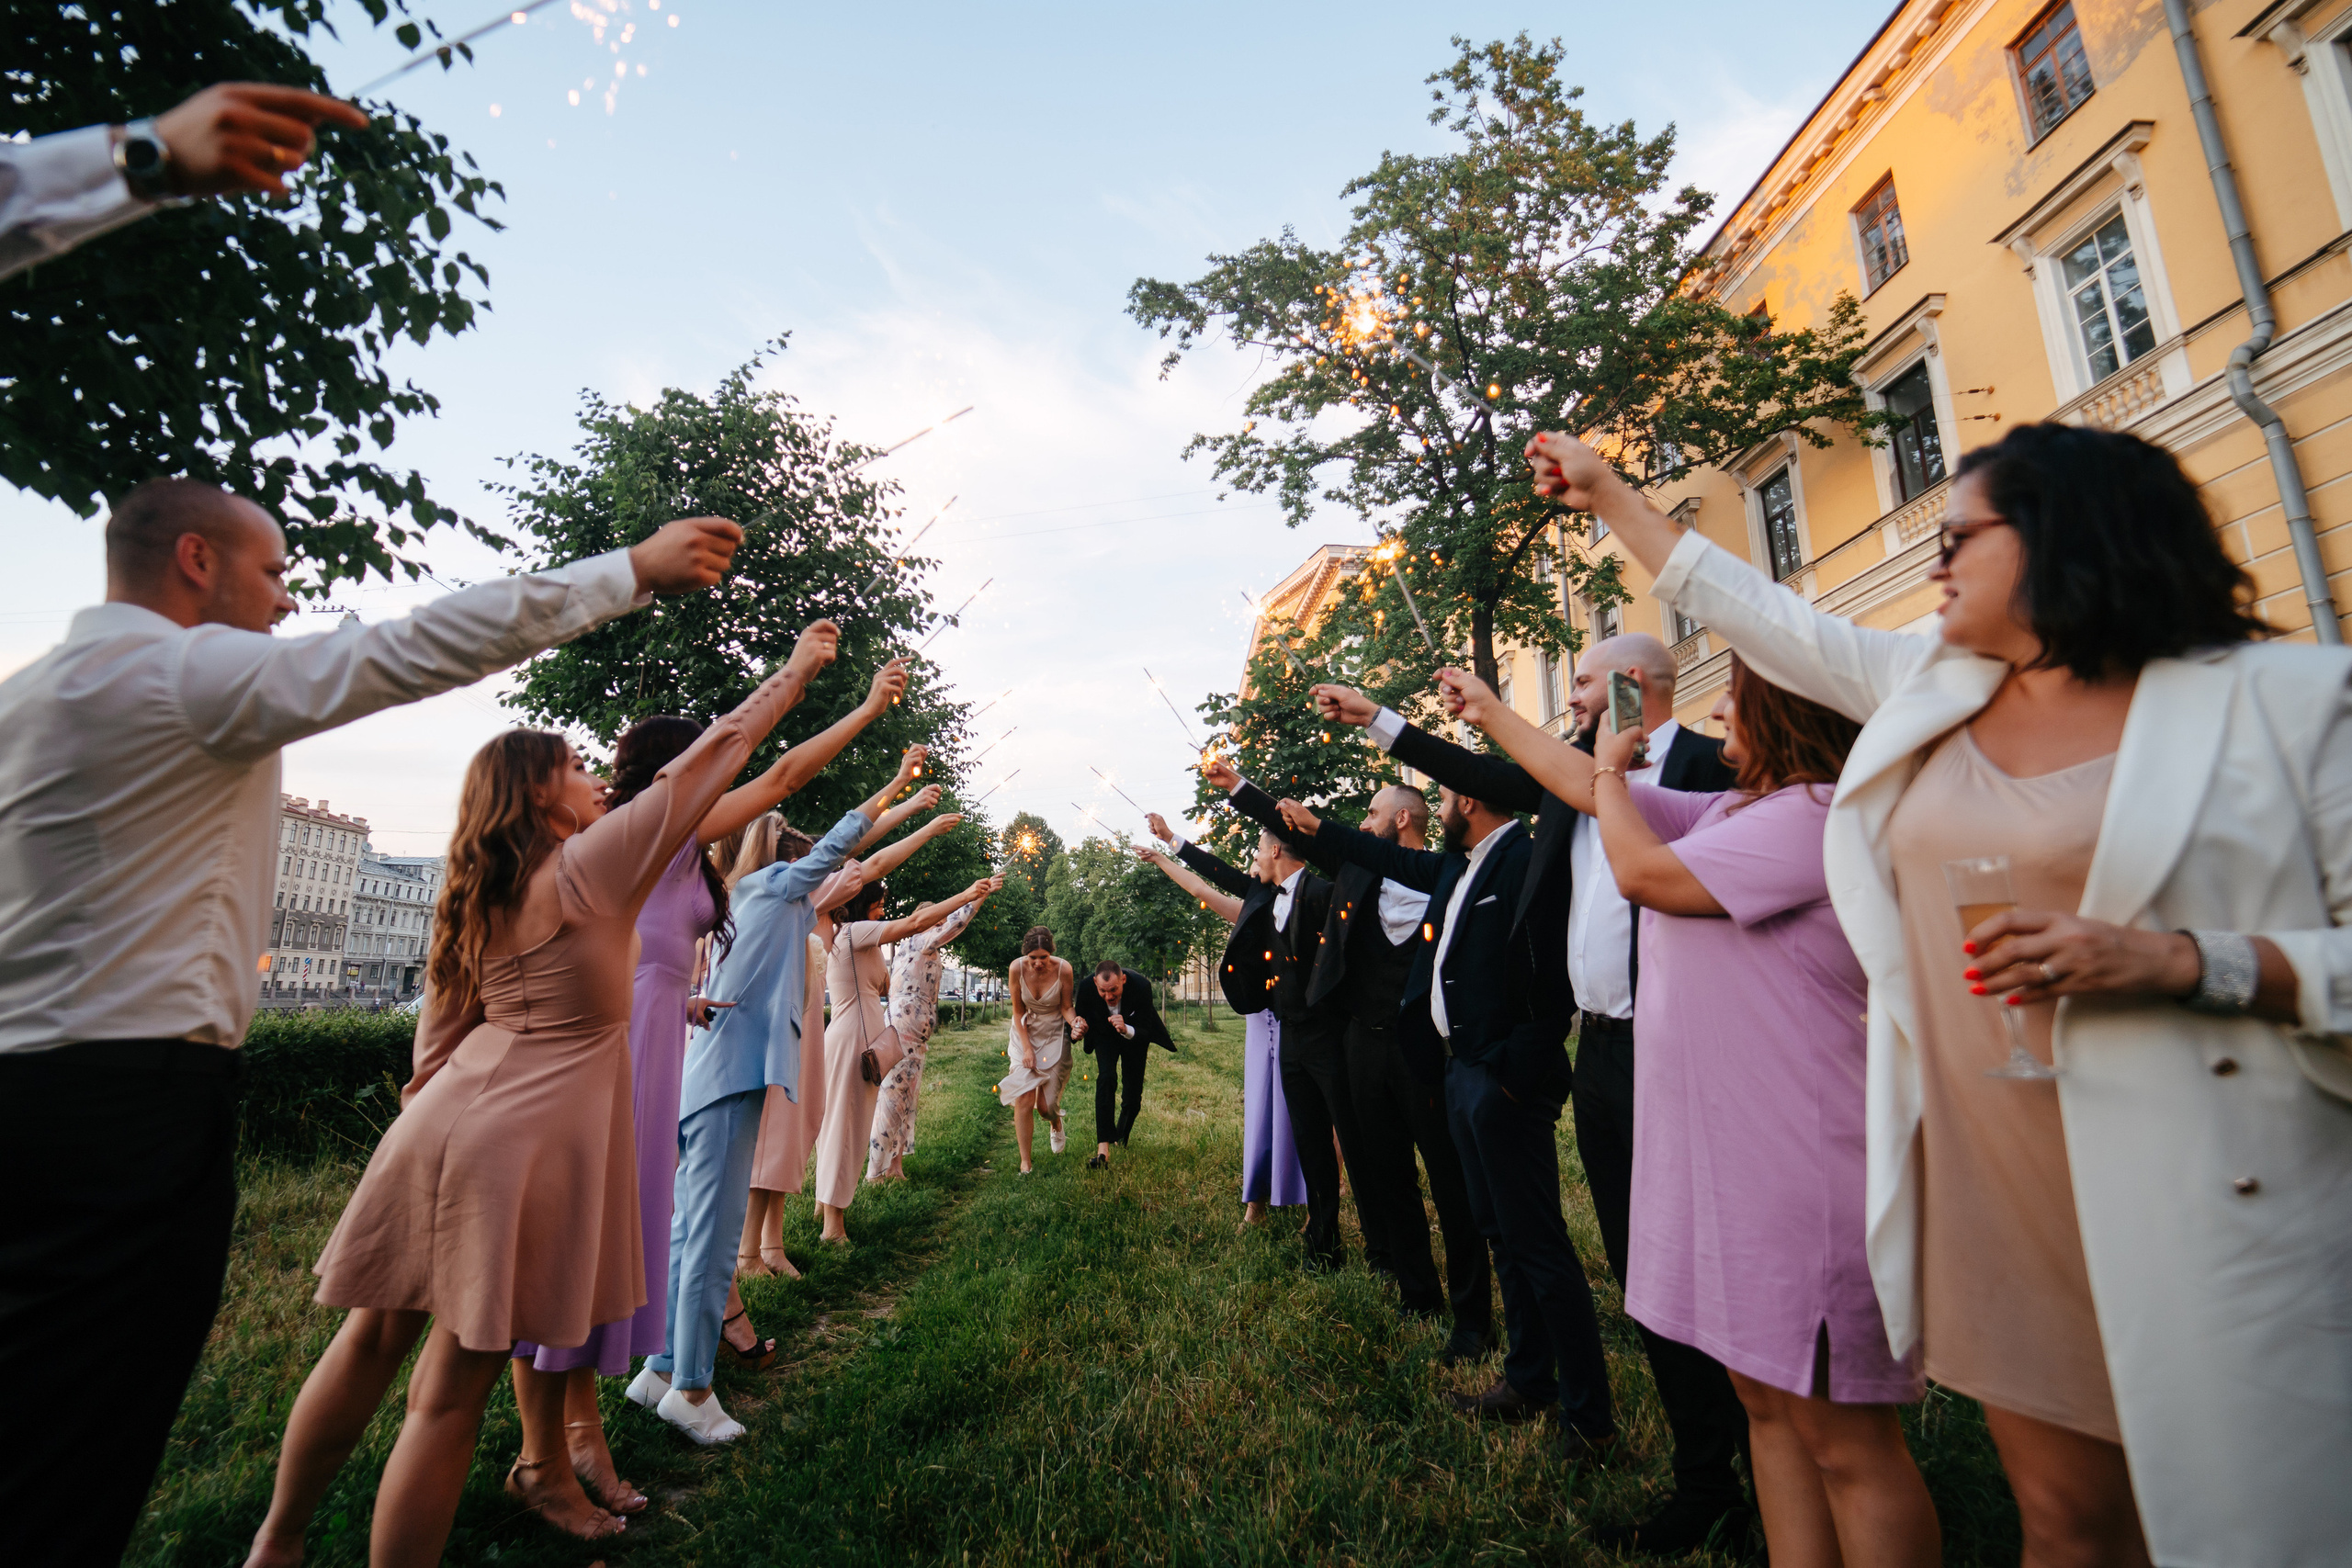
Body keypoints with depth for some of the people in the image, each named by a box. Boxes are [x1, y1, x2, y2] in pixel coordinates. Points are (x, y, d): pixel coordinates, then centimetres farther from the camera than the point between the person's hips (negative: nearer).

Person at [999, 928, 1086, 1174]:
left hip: (1054, 1035, -1)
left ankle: (1057, 1125, 36)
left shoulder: (1063, 968, -21)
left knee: (1045, 1105, -2)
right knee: (1023, 1099, -11)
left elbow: (1066, 1007, -9)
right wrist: (1027, 1047, -12)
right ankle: (1025, 1163, 3)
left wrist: (1075, 1022, -31)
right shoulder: (1017, 968, -18)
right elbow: (1018, 1011, -7)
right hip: (1026, 1034, 1)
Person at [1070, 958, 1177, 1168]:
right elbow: (1082, 1019, -16)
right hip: (1104, 1035, 0)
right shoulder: (1086, 988, -34)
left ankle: (1121, 1137, 36)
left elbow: (1145, 1032, -33)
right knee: (1106, 1078, -24)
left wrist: (1126, 1030, -54)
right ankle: (1103, 1147, -25)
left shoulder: (1141, 986, -39)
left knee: (1134, 1091, 7)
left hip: (1134, 1035, 0)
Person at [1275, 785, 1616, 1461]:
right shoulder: (1460, 867, 12)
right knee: (1501, 1234, 18)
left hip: (1504, 1078, -10)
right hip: (1462, 1070, 10)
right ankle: (1529, 1382, 32)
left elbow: (1552, 977, -22)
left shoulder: (1525, 864, -17)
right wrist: (1318, 828, 36)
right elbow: (1397, 859, 28)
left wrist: (1517, 1071, -21)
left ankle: (1590, 1416, 11)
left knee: (1538, 1242, -3)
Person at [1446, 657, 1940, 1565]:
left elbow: (1641, 872, -19)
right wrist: (1490, 712, 29)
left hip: (1798, 1162, -10)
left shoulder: (1818, 815, -14)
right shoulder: (1731, 813, 15)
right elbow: (1585, 786, 22)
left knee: (1843, 1438, 2)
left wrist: (1614, 774, 0)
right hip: (1723, 1144, 10)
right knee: (1767, 1404, 17)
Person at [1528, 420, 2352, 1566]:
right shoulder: (1930, 690, 9)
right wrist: (1605, 494, 21)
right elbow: (1753, 611, 16)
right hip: (1991, 1198, 4)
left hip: (2211, 1214, -4)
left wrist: (2179, 958, -23)